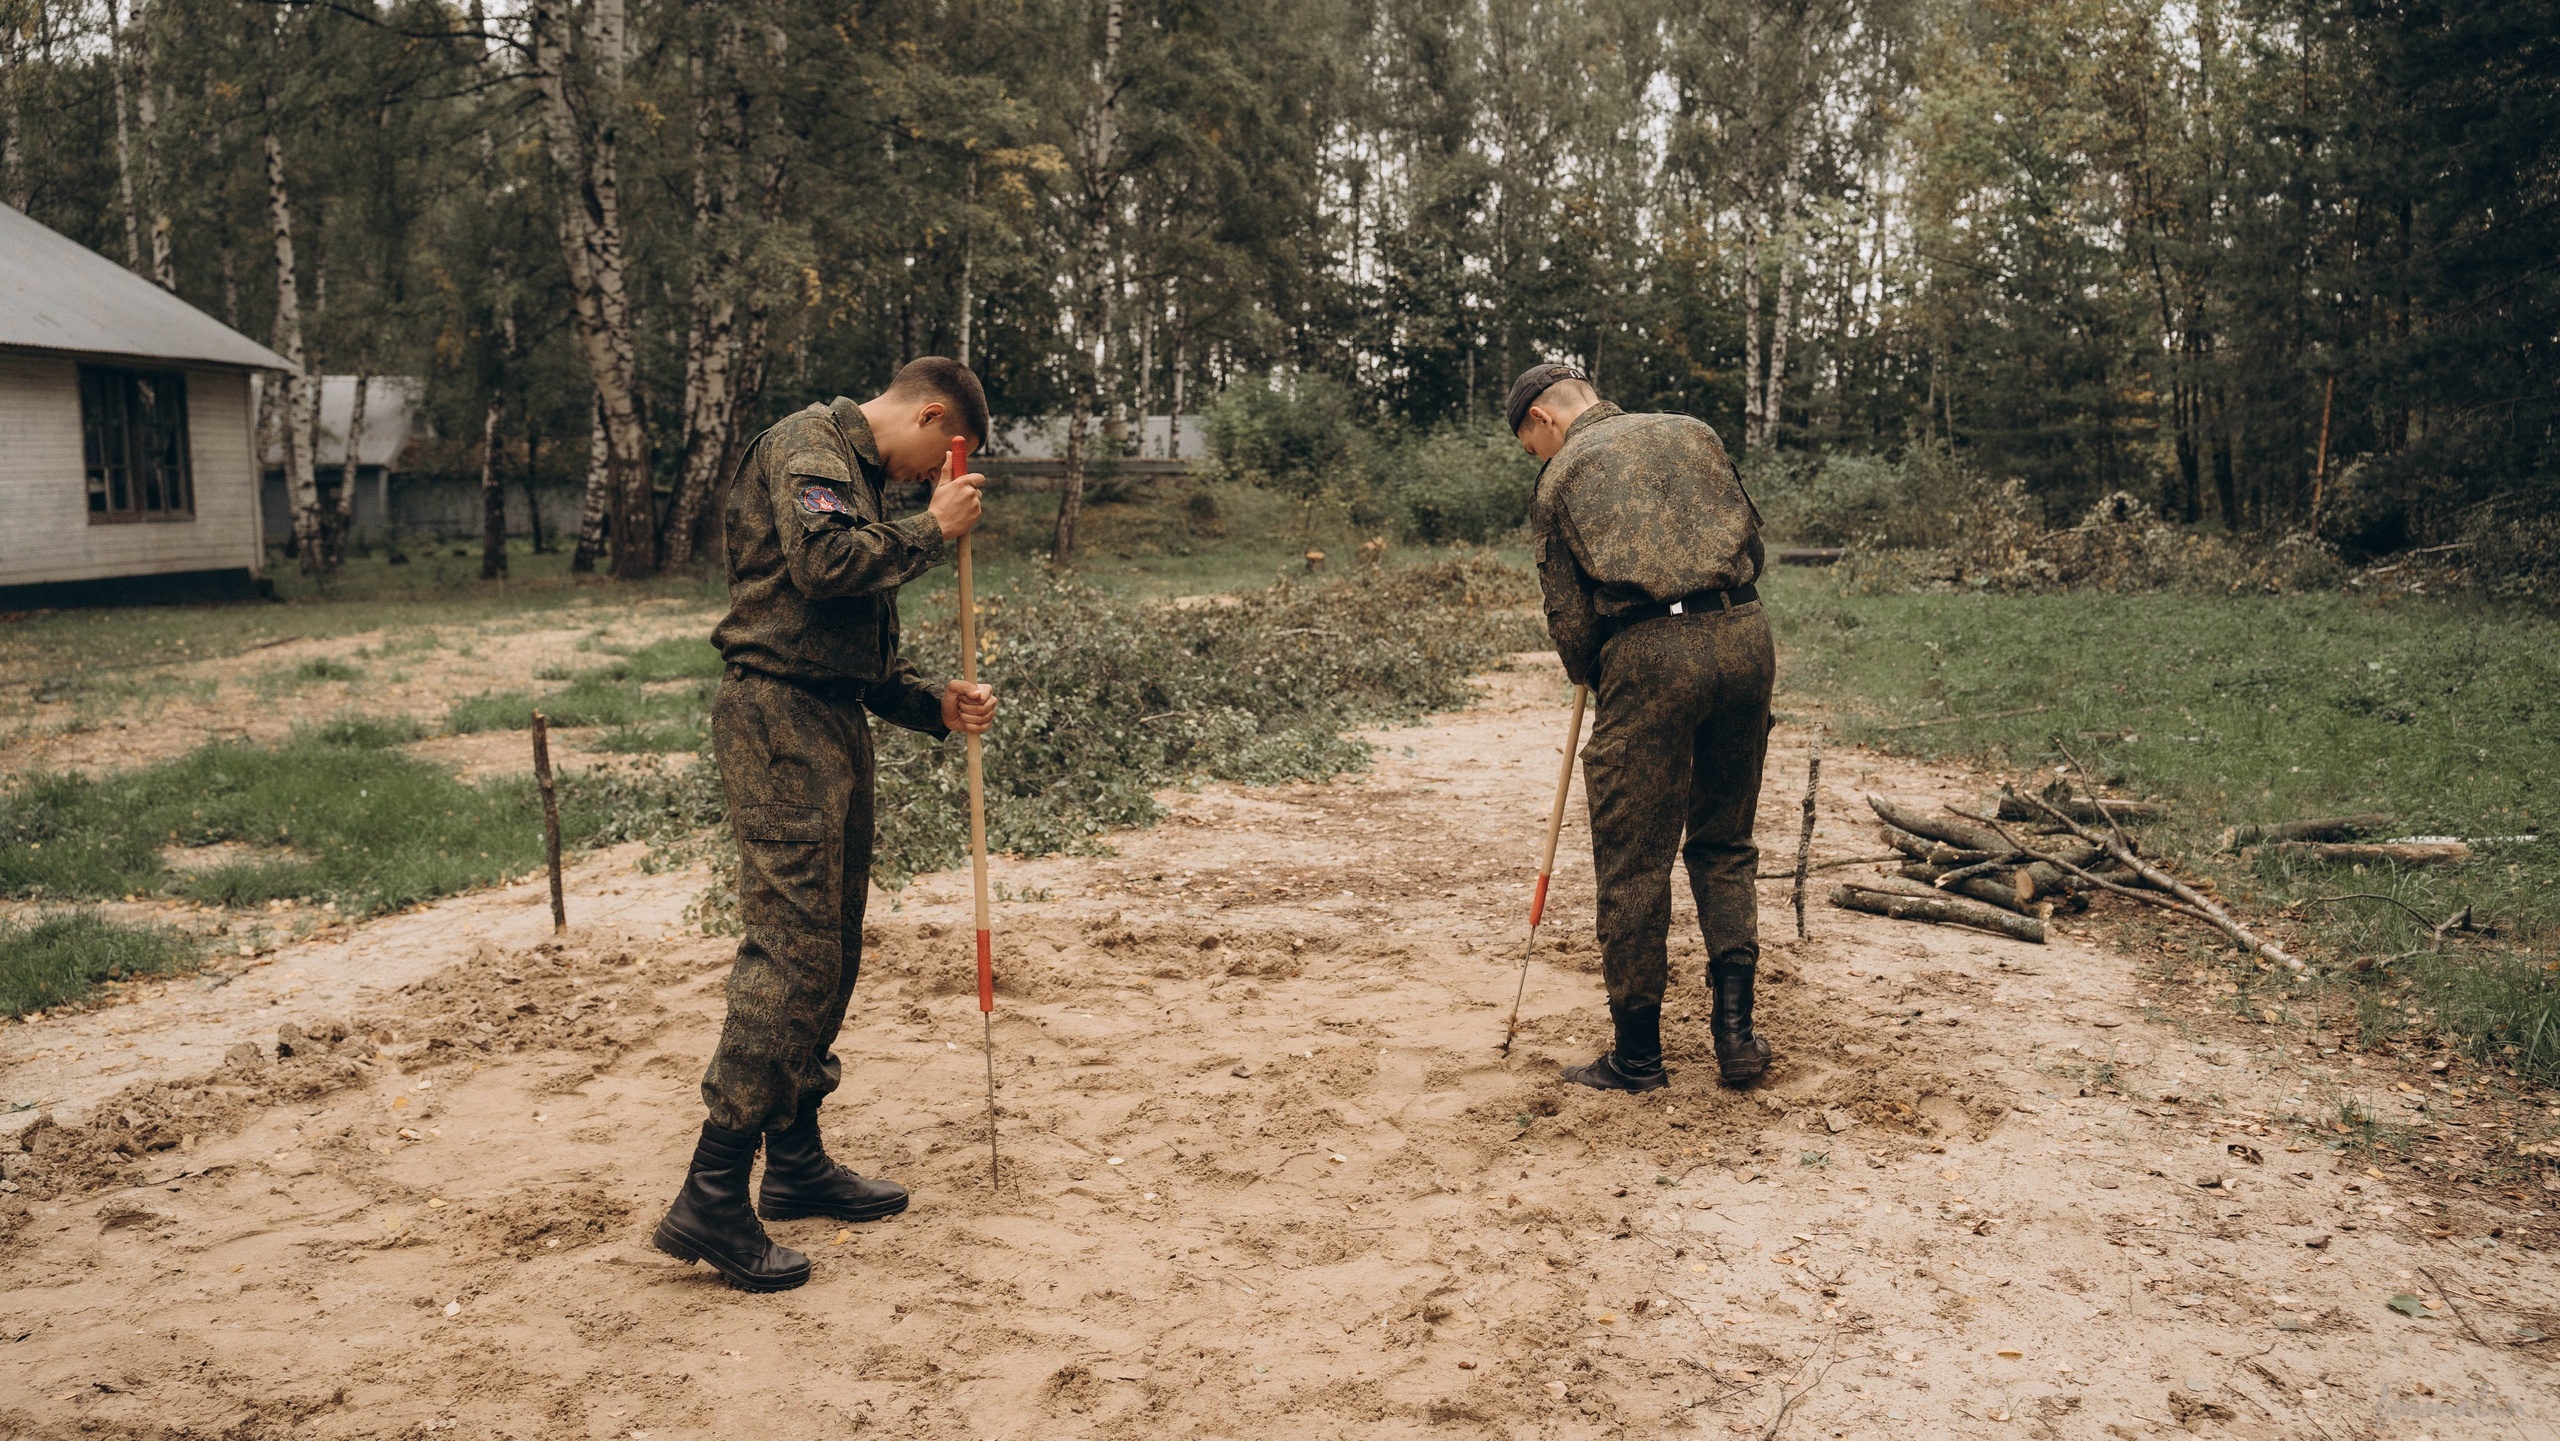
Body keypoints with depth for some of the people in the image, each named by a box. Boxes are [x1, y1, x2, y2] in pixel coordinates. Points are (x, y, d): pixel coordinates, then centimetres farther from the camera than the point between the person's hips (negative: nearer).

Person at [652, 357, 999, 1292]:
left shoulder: (861, 479, 26)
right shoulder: (807, 446, -4)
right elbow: (824, 561, -23)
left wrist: (932, 704, 12)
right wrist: (932, 532, -9)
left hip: (833, 724, 10)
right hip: (779, 719, -10)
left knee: (830, 955, 13)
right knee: (791, 953, -14)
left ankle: (795, 1163, 23)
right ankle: (711, 1198, -11)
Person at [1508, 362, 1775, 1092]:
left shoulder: (1561, 478, 9)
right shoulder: (1692, 432, 19)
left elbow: (1570, 616, 5)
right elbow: (1752, 544, 18)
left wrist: (1594, 682, 21)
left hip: (1649, 652, -4)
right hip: (1745, 635, 4)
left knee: (1634, 862, 6)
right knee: (1725, 843, 19)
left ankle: (1638, 1054, 14)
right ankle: (1735, 1025, 10)